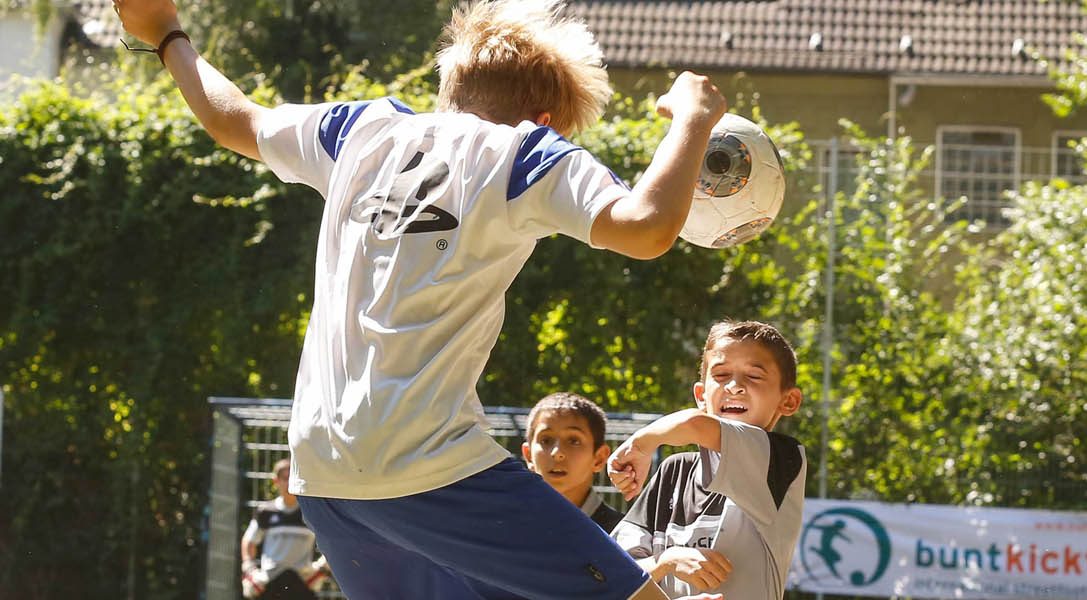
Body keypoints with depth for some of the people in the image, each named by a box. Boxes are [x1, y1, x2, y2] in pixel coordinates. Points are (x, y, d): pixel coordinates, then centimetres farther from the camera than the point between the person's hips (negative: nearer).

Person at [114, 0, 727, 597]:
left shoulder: (366, 129, 16)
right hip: (430, 462, -7)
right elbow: (647, 228, -16)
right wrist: (693, 118, 0)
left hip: (318, 463, 7)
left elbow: (234, 119, 31)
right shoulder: (522, 153, 0)